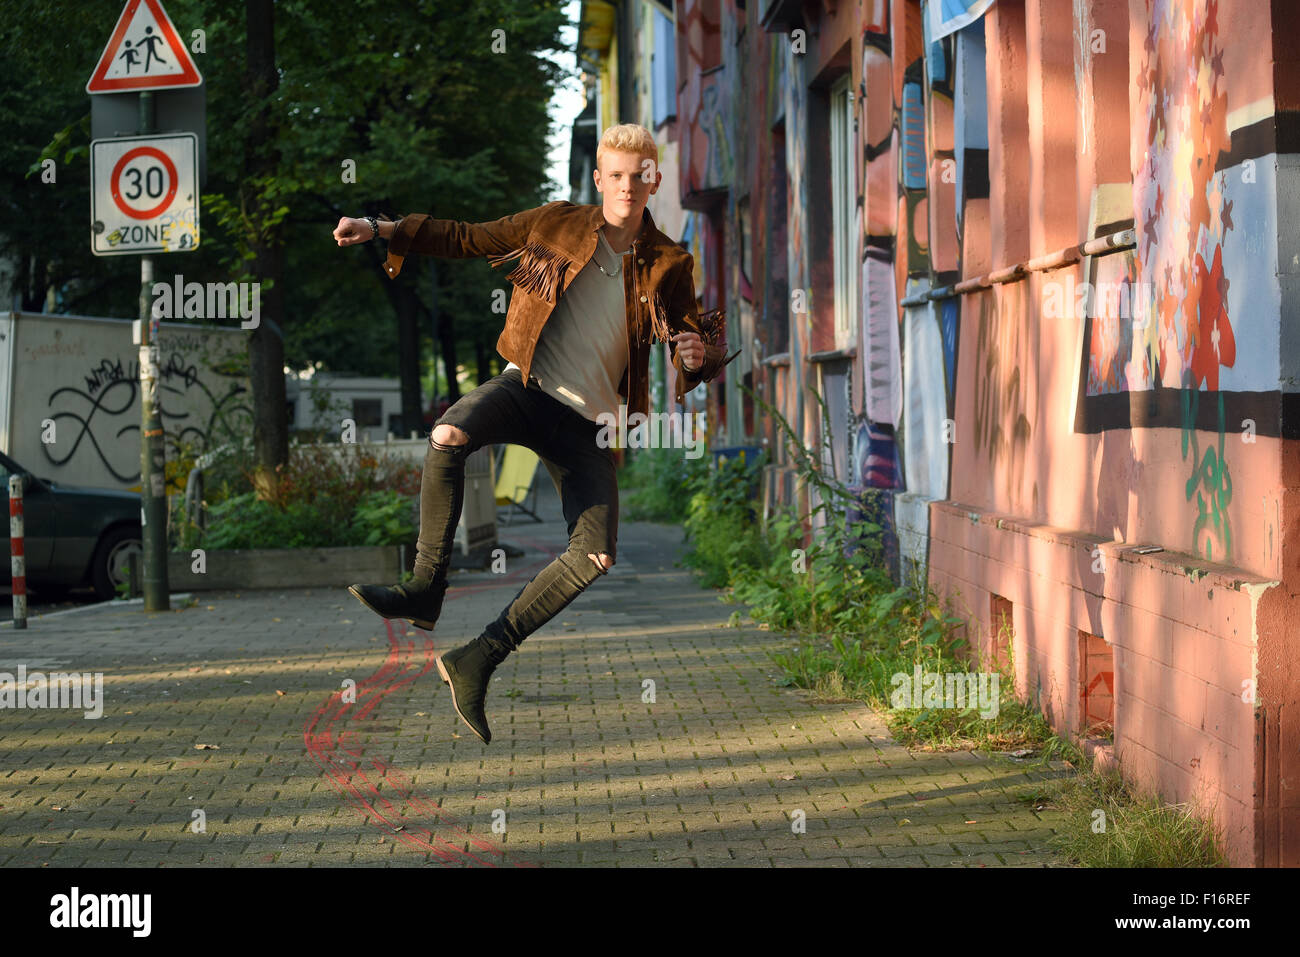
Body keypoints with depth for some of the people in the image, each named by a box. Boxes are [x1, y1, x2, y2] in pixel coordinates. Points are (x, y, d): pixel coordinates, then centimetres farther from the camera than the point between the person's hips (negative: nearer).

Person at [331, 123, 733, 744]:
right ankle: (425, 590, -19)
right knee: (448, 436, -35)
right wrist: (383, 230, 1)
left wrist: (694, 360, -15)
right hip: (526, 387, -1)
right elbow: (466, 239, 12)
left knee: (597, 556, -17)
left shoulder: (668, 267, 7)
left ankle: (479, 658, -7)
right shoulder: (555, 224, 6)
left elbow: (688, 356, 11)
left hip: (588, 420, 1)